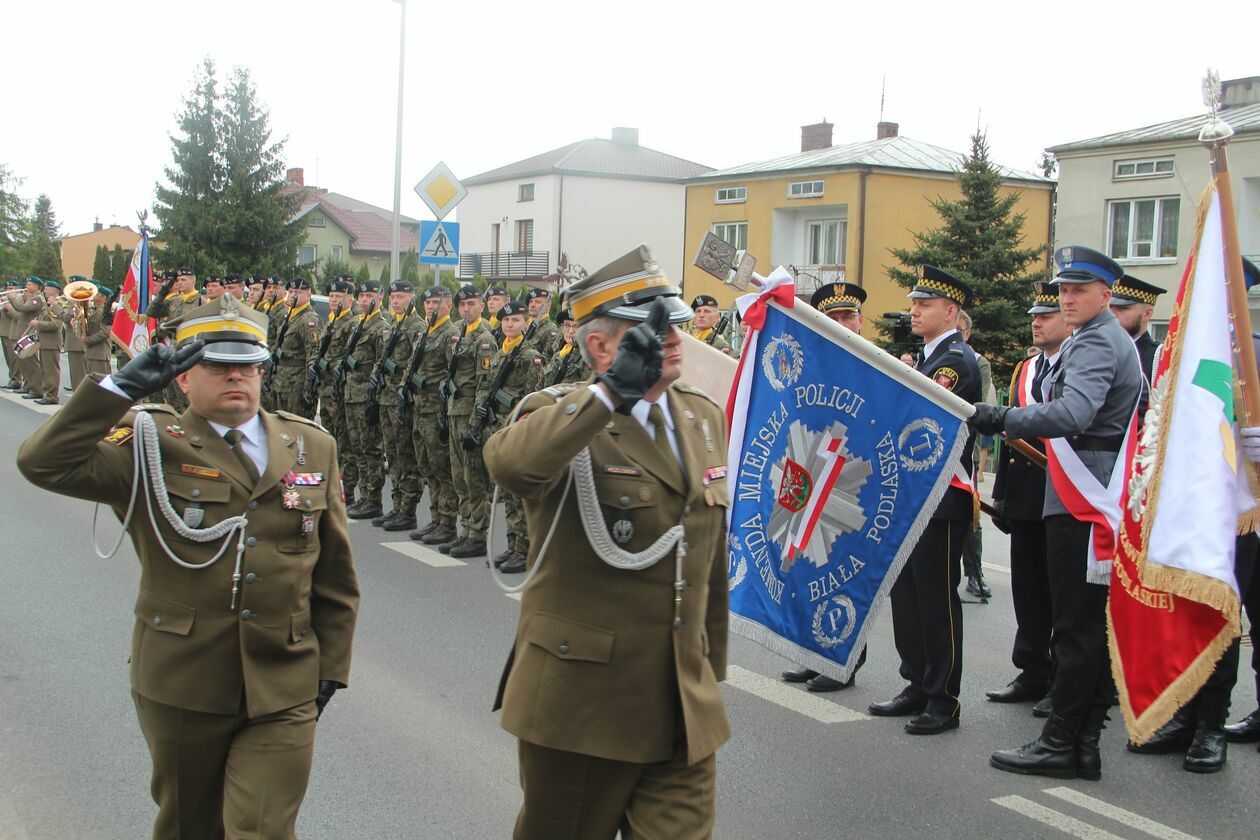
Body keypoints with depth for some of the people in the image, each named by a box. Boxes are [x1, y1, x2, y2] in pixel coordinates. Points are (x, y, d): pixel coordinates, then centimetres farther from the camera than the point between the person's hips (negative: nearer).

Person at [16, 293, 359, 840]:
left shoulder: (311, 447, 6)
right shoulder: (151, 446, -3)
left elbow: (334, 572, 10)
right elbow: (44, 463, -19)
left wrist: (330, 666, 8)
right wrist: (123, 386, -20)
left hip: (281, 695, 1)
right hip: (179, 687, 0)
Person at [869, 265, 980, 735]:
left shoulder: (957, 360, -12)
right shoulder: (928, 356, 18)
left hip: (943, 498, -9)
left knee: (937, 595, -3)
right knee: (907, 591, 12)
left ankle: (944, 701, 6)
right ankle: (918, 686, 23)